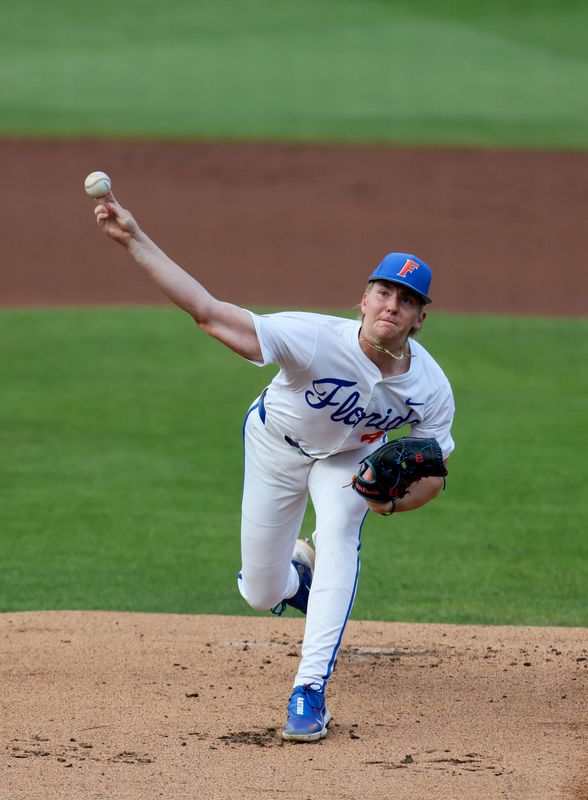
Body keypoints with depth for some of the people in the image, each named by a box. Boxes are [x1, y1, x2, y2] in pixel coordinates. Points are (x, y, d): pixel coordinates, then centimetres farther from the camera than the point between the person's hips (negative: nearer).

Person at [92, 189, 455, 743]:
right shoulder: (317, 340, -41)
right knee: (261, 595, 6)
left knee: (338, 533, -30)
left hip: (350, 456, 1)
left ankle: (310, 692, -27)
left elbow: (432, 472, -12)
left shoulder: (431, 390, -29)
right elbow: (211, 314, -47)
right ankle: (297, 569, 46)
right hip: (277, 443, -1)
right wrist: (134, 241, -57)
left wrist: (391, 500, -35)